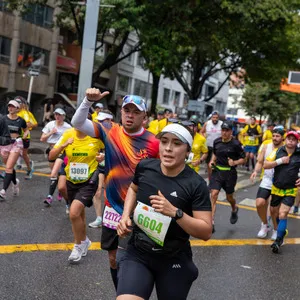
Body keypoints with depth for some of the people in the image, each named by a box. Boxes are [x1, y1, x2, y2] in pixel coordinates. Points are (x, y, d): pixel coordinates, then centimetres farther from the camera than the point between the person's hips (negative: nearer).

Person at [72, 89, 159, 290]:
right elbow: (77, 123, -7)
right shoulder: (110, 132, -3)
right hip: (112, 209, 4)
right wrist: (89, 101, -25)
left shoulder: (153, 143, -11)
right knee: (114, 257, 15)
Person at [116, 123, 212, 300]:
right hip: (137, 254, 2)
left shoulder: (196, 184, -15)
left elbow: (206, 232, -15)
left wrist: (175, 212, -27)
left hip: (174, 261, -2)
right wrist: (126, 215, 4)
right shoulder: (145, 167, -4)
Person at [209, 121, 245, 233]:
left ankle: (234, 209, 51)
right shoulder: (217, 141, 2)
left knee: (229, 197, 14)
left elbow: (243, 159, -5)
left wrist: (234, 163, -23)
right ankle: (211, 222, -12)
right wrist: (212, 161, 2)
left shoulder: (236, 144, -11)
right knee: (213, 194, -13)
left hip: (230, 173, -2)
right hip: (217, 171, 3)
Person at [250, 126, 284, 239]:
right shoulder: (266, 146, -2)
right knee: (259, 204, -9)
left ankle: (275, 230, 27)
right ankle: (265, 225, 18)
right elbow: (260, 162, 5)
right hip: (266, 181, 3)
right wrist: (256, 171, -13)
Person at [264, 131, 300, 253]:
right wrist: (280, 161, -19)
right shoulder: (278, 151, -6)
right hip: (276, 188, 3)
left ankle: (279, 240, -2)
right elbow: (265, 165, -9)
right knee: (274, 211, 17)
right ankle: (282, 230, 43)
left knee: (283, 214, -12)